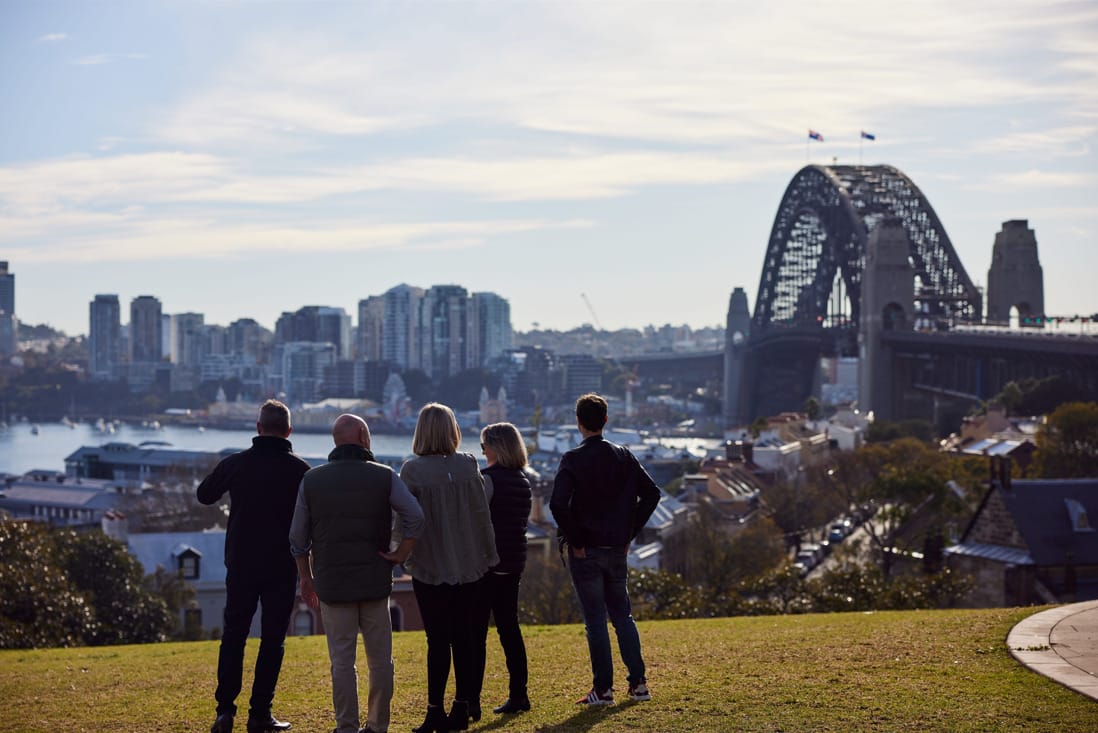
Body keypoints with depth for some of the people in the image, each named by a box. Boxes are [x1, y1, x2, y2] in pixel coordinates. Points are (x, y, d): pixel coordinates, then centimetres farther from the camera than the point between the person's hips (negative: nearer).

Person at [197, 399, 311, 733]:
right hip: (282, 567, -1)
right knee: (272, 639, 5)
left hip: (241, 564, 1)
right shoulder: (300, 470, -7)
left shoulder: (236, 463, -3)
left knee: (233, 634, 11)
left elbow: (204, 494, 14)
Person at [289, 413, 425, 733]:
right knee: (380, 659, 10)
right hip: (375, 583, 0)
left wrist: (306, 578, 15)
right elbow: (415, 518, -14)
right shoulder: (384, 476, -2)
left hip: (332, 584, 0)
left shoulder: (312, 480, 2)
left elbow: (298, 537, 5)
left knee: (342, 661, 3)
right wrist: (401, 554, -2)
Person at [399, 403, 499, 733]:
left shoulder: (412, 470, -12)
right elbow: (482, 515, 1)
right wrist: (488, 556, 10)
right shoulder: (468, 466, -3)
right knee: (464, 638, 11)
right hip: (468, 566, 3)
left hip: (430, 567, -3)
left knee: (438, 640, 2)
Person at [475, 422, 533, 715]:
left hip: (487, 561, -8)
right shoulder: (524, 481, 11)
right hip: (514, 561, 8)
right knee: (509, 627, 13)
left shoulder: (488, 478, -13)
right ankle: (518, 694, 14)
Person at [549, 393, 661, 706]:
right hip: (617, 550, 4)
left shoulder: (572, 460, -12)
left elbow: (558, 504, -23)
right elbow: (652, 493, 3)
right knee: (622, 615, 15)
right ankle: (638, 683, 14)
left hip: (585, 551, -4)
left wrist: (574, 541, -12)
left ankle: (603, 689, 4)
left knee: (595, 621, 1)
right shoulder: (624, 456, 3)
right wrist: (630, 532, 8)